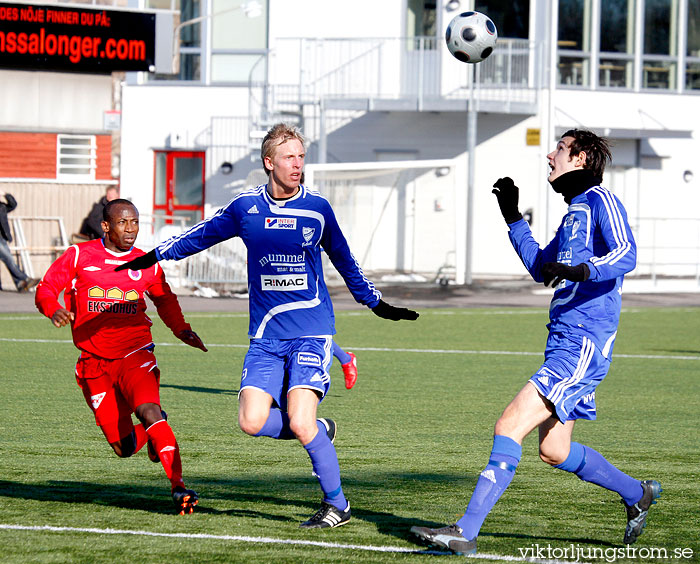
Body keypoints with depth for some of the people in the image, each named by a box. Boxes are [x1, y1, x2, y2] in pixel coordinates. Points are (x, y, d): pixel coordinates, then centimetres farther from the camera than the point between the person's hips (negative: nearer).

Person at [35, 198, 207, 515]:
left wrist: (182, 331, 8)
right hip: (93, 363, 1)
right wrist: (54, 310, -22)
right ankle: (152, 432, 36)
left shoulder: (147, 265, 5)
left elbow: (165, 300, 23)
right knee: (124, 448, 0)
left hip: (134, 354, -1)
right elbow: (46, 289, 1)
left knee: (148, 411, -29)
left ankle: (178, 486, -32)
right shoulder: (79, 256, 1)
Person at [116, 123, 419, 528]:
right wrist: (153, 256, 22)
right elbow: (202, 236, 20)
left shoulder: (317, 208, 1)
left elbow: (345, 262, 18)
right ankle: (319, 430, 15)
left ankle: (337, 504, 0)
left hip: (311, 332, -3)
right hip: (266, 337, 3)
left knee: (299, 421, -18)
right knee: (252, 421, -14)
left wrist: (377, 304, 25)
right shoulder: (246, 207, 3)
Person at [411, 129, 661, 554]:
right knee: (554, 451, 16)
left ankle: (467, 531, -21)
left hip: (582, 344, -10)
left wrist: (581, 271, -35)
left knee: (510, 426, -17)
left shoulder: (600, 199, -5)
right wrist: (513, 218, 35)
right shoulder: (574, 212, 23)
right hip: (563, 341, 10)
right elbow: (541, 267, 36)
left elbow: (626, 254, -21)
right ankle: (638, 495, 34)